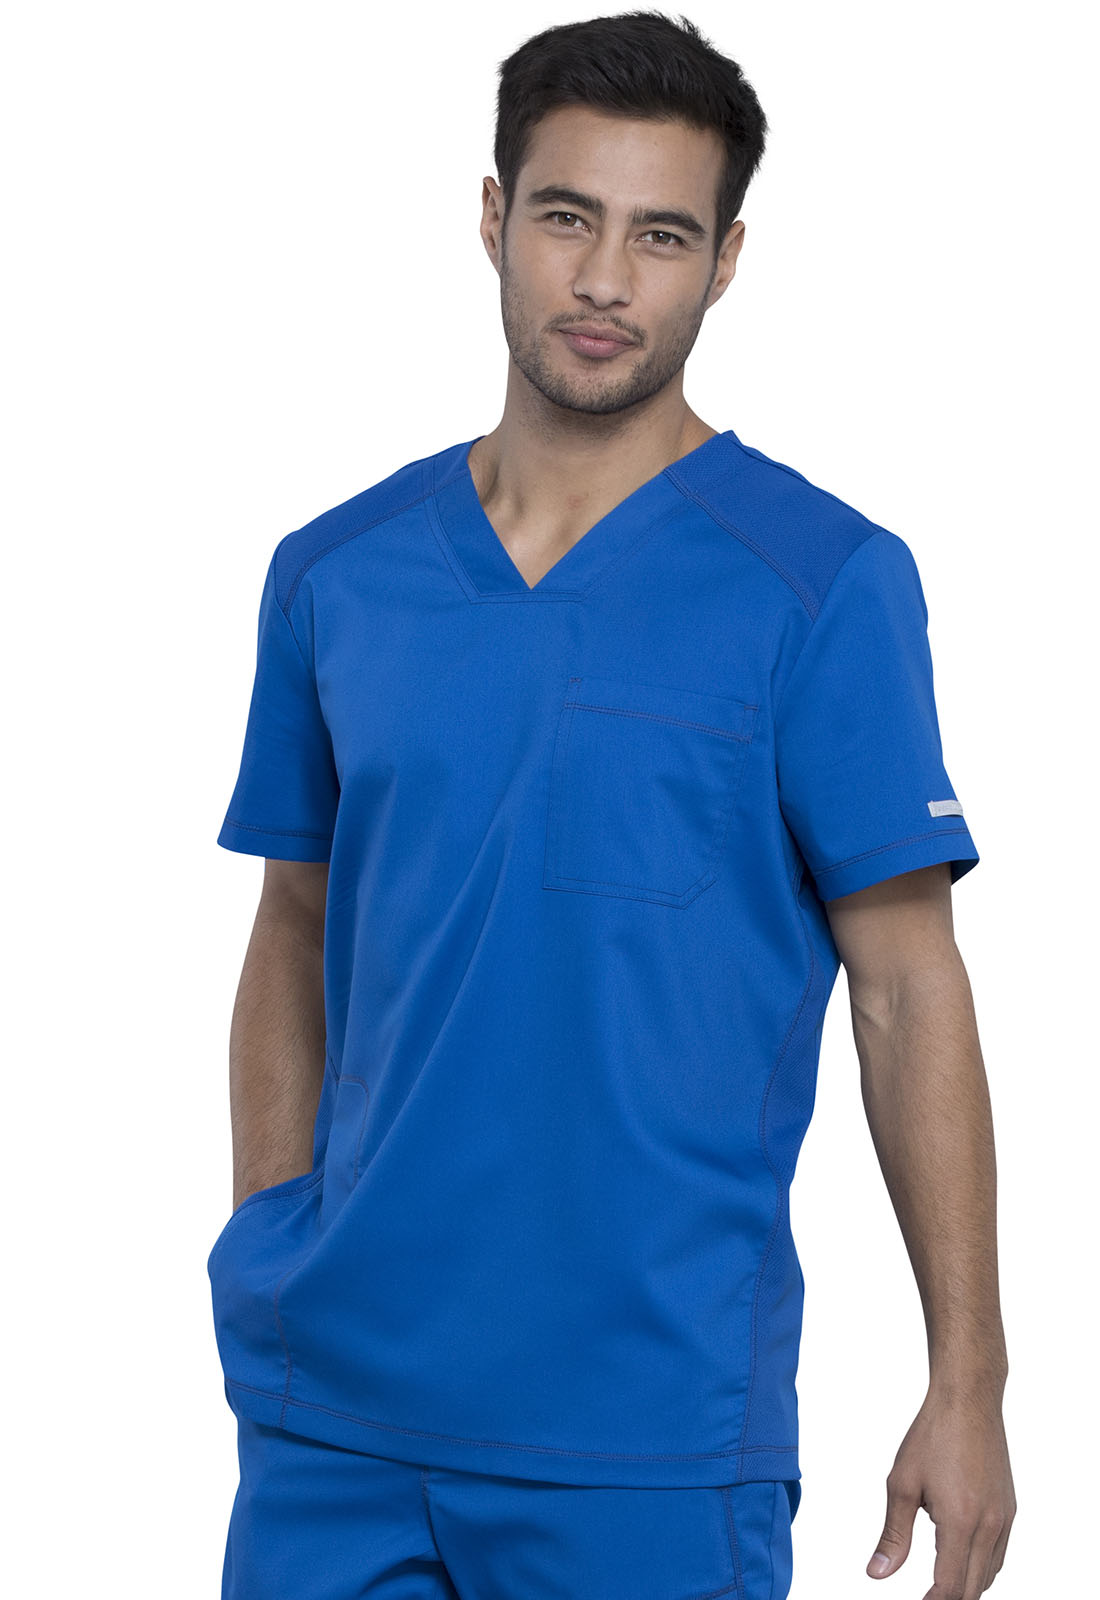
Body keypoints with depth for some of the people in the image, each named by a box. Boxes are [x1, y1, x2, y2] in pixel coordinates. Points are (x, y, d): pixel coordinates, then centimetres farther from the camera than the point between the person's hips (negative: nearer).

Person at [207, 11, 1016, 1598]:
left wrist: (968, 1384, -8)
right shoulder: (335, 574, 6)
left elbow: (909, 991, -5)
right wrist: (267, 1289, 8)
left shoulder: (824, 583, -5)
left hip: (652, 1431, -3)